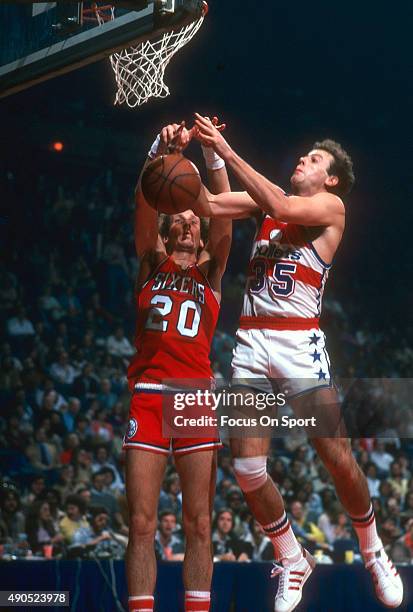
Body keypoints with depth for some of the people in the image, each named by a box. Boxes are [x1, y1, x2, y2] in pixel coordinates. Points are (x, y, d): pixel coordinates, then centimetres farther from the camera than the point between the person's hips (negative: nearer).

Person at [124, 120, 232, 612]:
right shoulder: (152, 264, 16)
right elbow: (144, 205, 0)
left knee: (198, 524, -1)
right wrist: (160, 151, -15)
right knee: (141, 523, -4)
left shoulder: (211, 271, 16)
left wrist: (213, 153, -12)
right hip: (147, 396, 0)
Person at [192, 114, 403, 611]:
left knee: (337, 457, -7)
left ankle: (372, 551, 15)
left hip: (298, 341, -4)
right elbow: (207, 206, 9)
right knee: (246, 468, -4)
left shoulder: (331, 206, 2)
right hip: (251, 341, 5)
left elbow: (279, 207, -16)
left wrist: (227, 152, -17)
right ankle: (292, 562, 12)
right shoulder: (267, 200, 18)